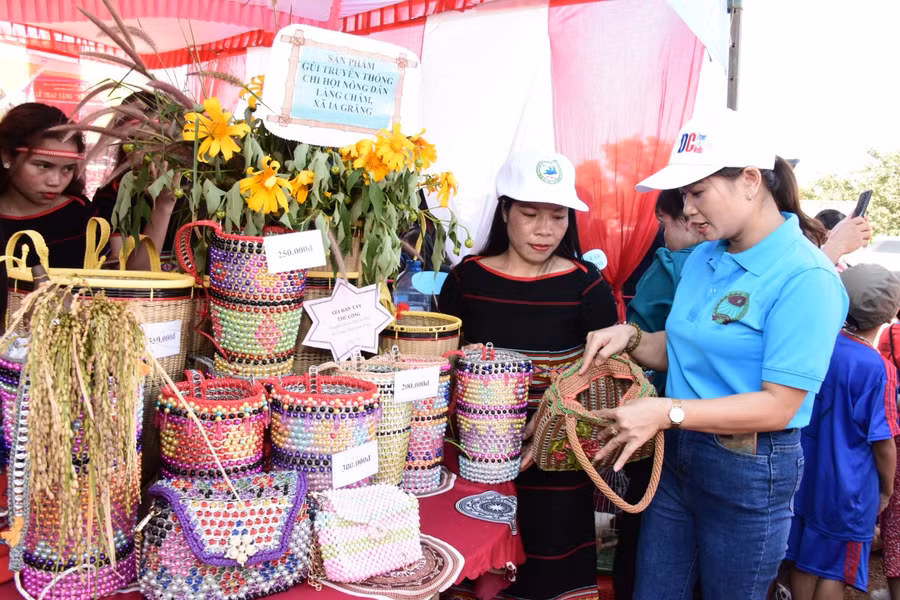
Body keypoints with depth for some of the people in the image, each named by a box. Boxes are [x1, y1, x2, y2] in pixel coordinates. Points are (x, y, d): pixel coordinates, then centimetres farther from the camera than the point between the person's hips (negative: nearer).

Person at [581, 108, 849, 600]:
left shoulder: (806, 278, -18)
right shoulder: (703, 258, 5)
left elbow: (778, 405, -22)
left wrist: (667, 412, -26)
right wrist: (630, 338, -5)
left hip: (750, 472, -7)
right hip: (678, 458, 7)